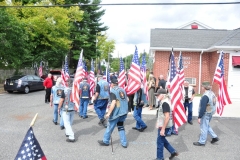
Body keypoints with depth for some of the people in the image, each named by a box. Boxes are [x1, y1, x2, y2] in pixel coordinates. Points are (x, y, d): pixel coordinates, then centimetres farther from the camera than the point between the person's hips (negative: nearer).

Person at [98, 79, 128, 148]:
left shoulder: (112, 91, -11)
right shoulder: (122, 89, 10)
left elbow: (113, 102, -21)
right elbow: (127, 99, 16)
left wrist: (109, 113, -20)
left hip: (116, 112, -7)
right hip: (124, 112, 7)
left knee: (110, 127, 9)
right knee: (121, 127, 16)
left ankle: (105, 141, 24)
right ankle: (124, 143, 15)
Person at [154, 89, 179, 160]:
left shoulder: (165, 103, -23)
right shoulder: (163, 102, 8)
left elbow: (167, 117, -27)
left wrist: (163, 129, -24)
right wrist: (158, 123, 23)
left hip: (164, 126, -10)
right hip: (162, 125, 10)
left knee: (160, 141, 4)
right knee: (163, 140, 21)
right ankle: (173, 152, 31)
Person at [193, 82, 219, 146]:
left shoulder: (205, 96, -25)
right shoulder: (212, 93, 5)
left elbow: (203, 108, -25)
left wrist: (199, 117, -20)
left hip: (205, 114, -9)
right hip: (210, 113, 9)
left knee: (204, 128, 3)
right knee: (207, 126, 25)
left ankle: (201, 142, 14)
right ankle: (214, 137, 28)